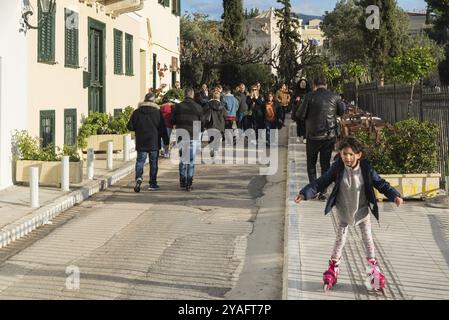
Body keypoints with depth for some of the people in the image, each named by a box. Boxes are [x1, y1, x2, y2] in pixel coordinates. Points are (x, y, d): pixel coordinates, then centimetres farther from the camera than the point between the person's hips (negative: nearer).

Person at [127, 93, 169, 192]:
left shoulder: (137, 112, 0)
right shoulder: (157, 112, -3)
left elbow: (130, 127, 0)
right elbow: (162, 129, -2)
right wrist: (166, 142, 2)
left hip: (141, 143, 1)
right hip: (154, 143, -1)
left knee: (140, 161, 3)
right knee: (153, 163, 9)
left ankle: (139, 178, -22)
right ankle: (153, 184, 12)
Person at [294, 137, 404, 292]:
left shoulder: (366, 169, -20)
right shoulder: (337, 168, -19)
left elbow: (380, 183, -12)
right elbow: (320, 183, -15)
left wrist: (395, 196, -26)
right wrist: (304, 194, -25)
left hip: (362, 210, 0)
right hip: (343, 211, 0)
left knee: (368, 239, 8)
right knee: (340, 239, 7)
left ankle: (374, 269, 24)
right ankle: (333, 268, 24)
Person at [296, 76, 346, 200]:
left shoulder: (309, 96, -10)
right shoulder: (334, 96, -1)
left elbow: (300, 115, -9)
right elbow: (341, 111, 13)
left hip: (314, 135, -2)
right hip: (330, 135, 2)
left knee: (311, 163, 12)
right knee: (325, 163, 11)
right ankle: (323, 191, 10)